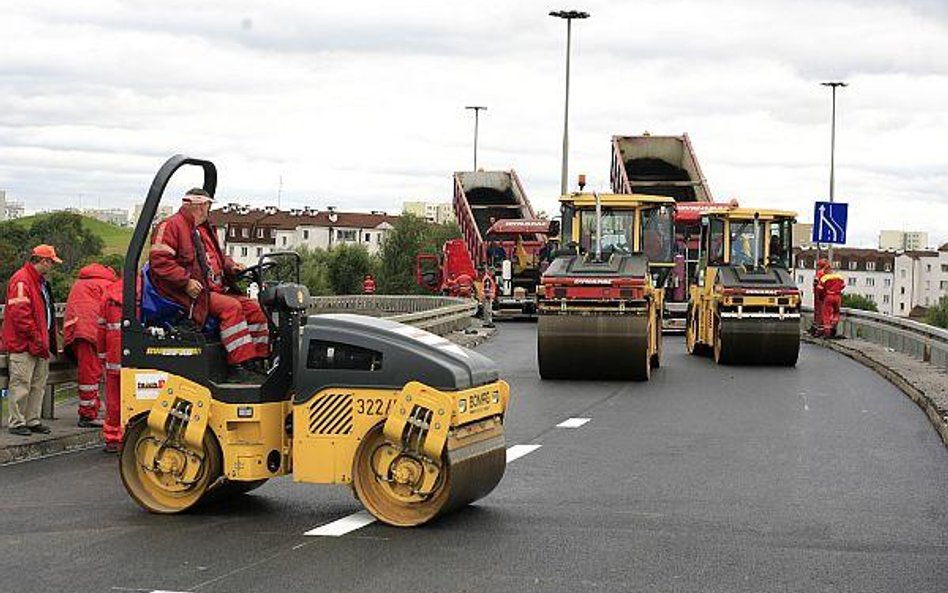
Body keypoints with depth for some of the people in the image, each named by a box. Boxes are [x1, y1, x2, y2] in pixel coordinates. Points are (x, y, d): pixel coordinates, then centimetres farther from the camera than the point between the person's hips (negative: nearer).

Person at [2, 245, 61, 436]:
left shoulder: (41, 281, 18)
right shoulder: (21, 280, -14)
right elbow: (19, 313, -20)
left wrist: (49, 339, 17)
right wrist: (36, 337, -18)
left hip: (39, 343, 10)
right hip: (23, 344, -10)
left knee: (38, 384, 12)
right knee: (21, 385, -5)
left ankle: (33, 420, 18)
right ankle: (17, 422, 0)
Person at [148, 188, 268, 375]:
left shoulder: (205, 230, 25)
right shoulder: (171, 226, -5)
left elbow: (218, 257, 36)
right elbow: (159, 260, -16)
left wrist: (230, 267, 12)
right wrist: (186, 282, -23)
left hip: (215, 288, 9)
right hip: (194, 294, -9)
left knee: (252, 307, -4)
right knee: (231, 307, -28)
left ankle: (257, 361, -5)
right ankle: (240, 365, -31)